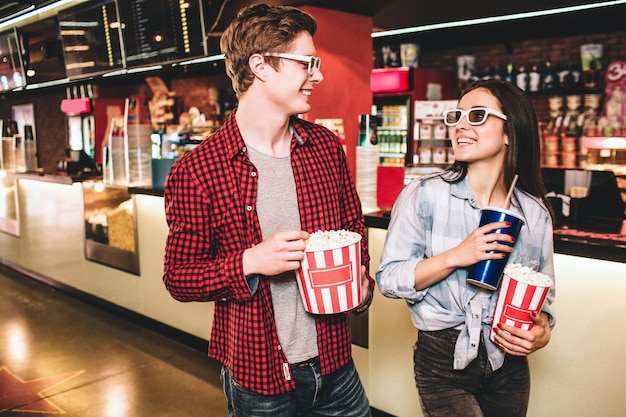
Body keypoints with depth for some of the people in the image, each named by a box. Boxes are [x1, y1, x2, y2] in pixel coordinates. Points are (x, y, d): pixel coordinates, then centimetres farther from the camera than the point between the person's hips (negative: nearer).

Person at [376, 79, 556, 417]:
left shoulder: (535, 212, -2)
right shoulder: (423, 195, -12)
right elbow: (388, 279, -14)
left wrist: (542, 330, -12)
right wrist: (455, 257, -25)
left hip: (509, 366, 4)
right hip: (442, 363, -3)